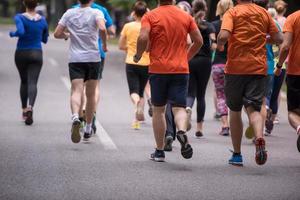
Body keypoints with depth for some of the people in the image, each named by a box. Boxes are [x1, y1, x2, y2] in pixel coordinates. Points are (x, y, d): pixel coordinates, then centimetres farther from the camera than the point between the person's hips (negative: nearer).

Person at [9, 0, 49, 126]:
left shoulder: (19, 18, -9)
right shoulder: (43, 20, 2)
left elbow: (21, 32, -27)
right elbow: (45, 40, 13)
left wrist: (13, 33, -5)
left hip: (21, 54, 0)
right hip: (36, 54, 0)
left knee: (24, 81, 20)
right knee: (32, 83, -9)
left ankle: (24, 110, 23)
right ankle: (30, 107, -34)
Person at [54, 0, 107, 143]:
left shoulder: (69, 13, 4)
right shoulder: (96, 13, -3)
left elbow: (57, 34, 5)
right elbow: (102, 28, -22)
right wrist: (104, 44, -5)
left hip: (75, 59, 0)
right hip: (93, 58, 0)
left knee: (76, 91, -10)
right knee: (91, 94, 12)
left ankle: (75, 117, -39)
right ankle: (88, 128, 19)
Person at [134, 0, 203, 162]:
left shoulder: (150, 16, -2)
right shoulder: (186, 17, 7)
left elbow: (143, 38, -16)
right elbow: (199, 41, 7)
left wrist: (138, 56, 1)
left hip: (158, 69, -1)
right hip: (181, 69, 1)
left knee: (158, 110, 11)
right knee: (179, 107, 0)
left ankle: (159, 151, 14)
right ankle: (182, 131, -33)